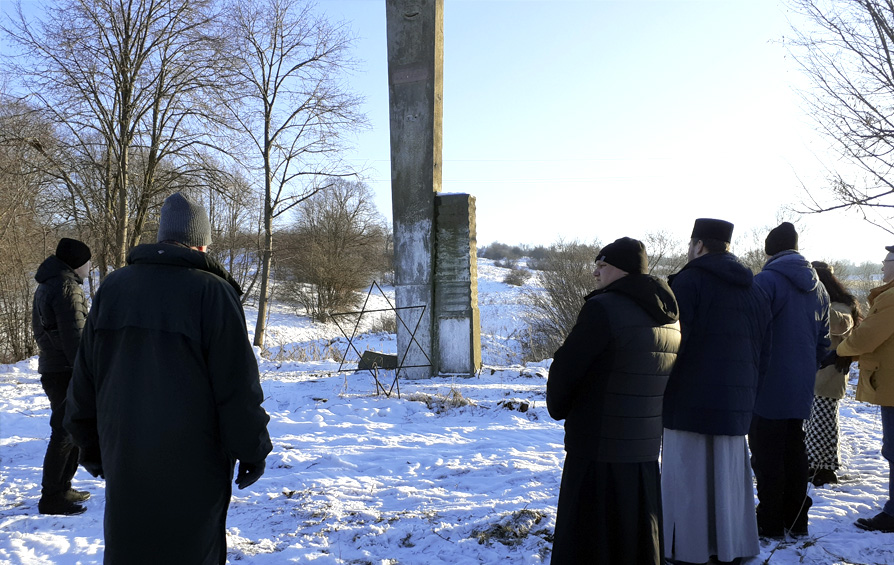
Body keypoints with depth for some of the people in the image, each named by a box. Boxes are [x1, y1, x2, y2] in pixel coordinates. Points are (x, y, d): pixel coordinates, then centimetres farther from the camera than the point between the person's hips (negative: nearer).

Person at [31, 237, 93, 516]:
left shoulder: (45, 286, 16)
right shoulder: (67, 288, -16)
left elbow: (40, 330, 23)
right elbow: (74, 337, -21)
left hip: (51, 369, 10)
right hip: (66, 372, -10)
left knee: (69, 430, 18)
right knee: (65, 434, -4)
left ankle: (62, 489, 26)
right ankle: (52, 498, 1)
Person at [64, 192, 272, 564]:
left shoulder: (113, 286, 6)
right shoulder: (213, 291, -10)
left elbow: (84, 378, 12)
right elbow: (238, 385, -11)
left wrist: (91, 445, 20)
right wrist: (252, 449, -2)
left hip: (122, 454, 5)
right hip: (192, 460, -5)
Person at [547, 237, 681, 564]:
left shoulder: (604, 308, -17)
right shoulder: (670, 319, 9)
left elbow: (565, 369, -14)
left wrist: (557, 408, 6)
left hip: (598, 454, -8)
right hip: (646, 452, 8)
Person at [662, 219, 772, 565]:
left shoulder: (689, 280, -10)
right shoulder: (754, 289, 13)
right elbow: (763, 352, 16)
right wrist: (748, 391, 20)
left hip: (690, 402, -7)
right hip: (735, 404, 7)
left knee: (688, 478, 0)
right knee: (728, 475, 15)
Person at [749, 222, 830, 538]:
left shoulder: (766, 281, -13)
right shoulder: (817, 288, 10)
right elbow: (823, 342, 17)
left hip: (768, 388, -7)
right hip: (801, 390, 7)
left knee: (767, 457, 1)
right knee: (794, 453, 16)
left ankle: (770, 525, 7)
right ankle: (796, 522, 22)